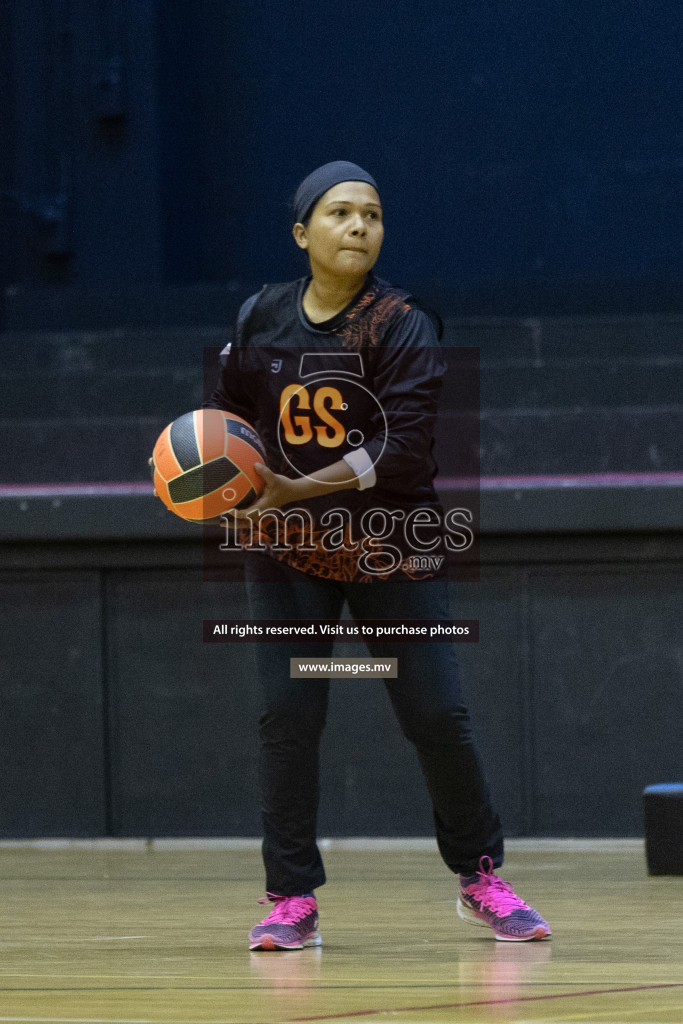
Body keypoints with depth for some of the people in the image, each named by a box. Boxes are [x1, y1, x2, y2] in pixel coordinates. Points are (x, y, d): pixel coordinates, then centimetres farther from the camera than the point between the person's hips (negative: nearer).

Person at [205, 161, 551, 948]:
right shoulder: (260, 320, -1)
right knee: (287, 716, -8)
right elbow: (229, 411, 12)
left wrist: (301, 489, -28)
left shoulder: (403, 327, -11)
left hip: (390, 548, -2)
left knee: (437, 715, -2)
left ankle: (480, 879, 16)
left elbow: (405, 445, -21)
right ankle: (291, 899, 0)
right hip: (287, 552, 2)